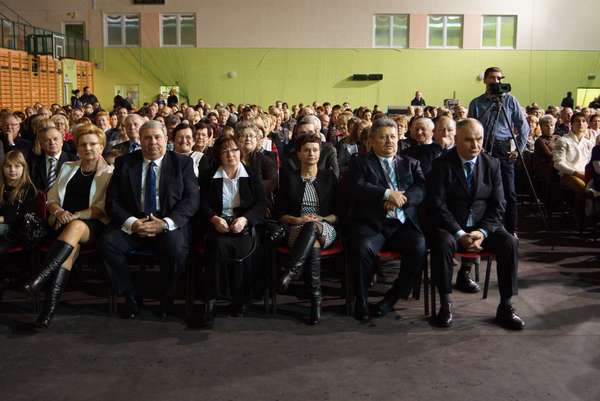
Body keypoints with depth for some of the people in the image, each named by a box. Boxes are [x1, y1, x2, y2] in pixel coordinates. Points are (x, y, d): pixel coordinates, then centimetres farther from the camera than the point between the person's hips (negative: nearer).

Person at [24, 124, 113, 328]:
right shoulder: (68, 168, 22)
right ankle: (50, 306, -45)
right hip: (61, 223, 2)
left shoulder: (109, 173, 9)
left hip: (92, 225, -2)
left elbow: (103, 209, -2)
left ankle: (41, 278, -51)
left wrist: (74, 216, -14)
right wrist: (59, 211, -5)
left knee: (75, 227, -39)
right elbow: (51, 199, 18)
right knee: (72, 245, -33)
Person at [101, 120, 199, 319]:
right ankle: (131, 298, -6)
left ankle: (167, 299, -3)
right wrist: (131, 223, -15)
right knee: (108, 242, -26)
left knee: (176, 248, -33)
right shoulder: (124, 162, 10)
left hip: (169, 225, -2)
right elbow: (112, 200, 4)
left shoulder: (183, 163, 7)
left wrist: (165, 223, -18)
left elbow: (192, 199, -2)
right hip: (132, 224, 2)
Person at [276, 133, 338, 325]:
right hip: (296, 230, 0)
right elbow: (280, 213, 8)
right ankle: (315, 300, -43)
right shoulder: (289, 178, 14)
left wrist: (321, 219, -8)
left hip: (326, 230, 0)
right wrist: (297, 220, -12)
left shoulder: (329, 177, 16)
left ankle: (292, 270, -47)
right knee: (314, 246, -38)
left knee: (312, 226, -39)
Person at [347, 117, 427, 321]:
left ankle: (392, 297, -7)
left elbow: (422, 189, 7)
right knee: (363, 248, -33)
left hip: (404, 224, 3)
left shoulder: (411, 163, 23)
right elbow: (358, 187, -5)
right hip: (372, 223, -2)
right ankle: (361, 301, -11)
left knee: (419, 247, -27)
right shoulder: (359, 163, 15)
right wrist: (388, 193, -15)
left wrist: (402, 198, -12)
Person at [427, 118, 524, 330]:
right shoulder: (441, 165, -4)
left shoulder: (492, 164, 5)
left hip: (484, 226, 3)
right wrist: (460, 234, -21)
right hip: (450, 227, -3)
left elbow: (497, 205, 3)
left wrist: (483, 232, -14)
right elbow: (437, 205, -10)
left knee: (510, 243, -23)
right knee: (442, 244, -34)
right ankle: (446, 304, -19)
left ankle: (505, 306, -11)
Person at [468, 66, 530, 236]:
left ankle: (511, 230, 7)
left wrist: (519, 149, 1)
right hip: (483, 150, 1)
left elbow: (524, 126, 7)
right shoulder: (476, 103, 8)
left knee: (509, 193, -1)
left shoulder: (510, 100, 7)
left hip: (504, 150, 0)